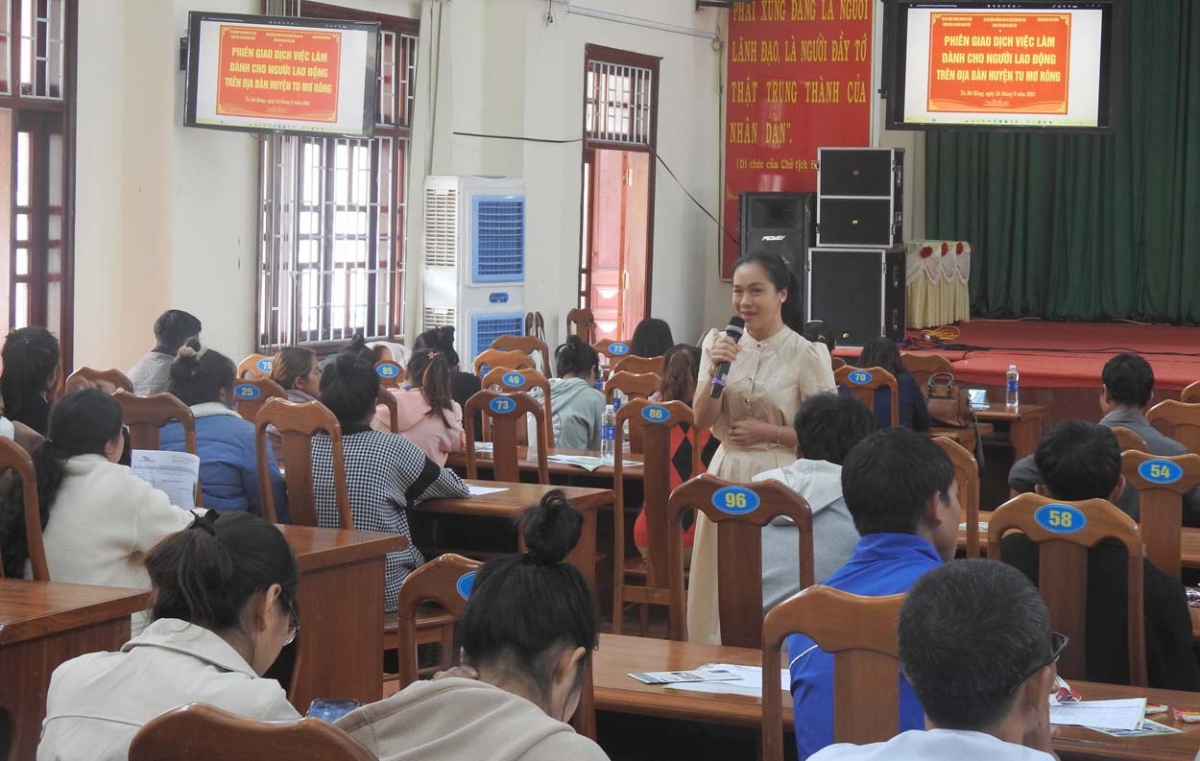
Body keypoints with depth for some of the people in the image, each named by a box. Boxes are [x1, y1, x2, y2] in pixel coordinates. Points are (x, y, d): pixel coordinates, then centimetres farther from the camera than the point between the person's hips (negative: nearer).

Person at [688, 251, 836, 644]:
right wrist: (715, 371, -11)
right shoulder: (719, 344, 6)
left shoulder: (806, 355, -7)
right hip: (726, 475, 4)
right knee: (719, 586, 8)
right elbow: (702, 421, 3)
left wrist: (766, 432, -12)